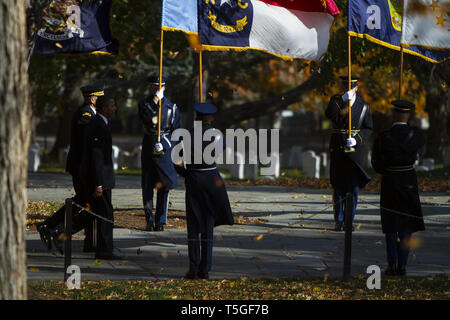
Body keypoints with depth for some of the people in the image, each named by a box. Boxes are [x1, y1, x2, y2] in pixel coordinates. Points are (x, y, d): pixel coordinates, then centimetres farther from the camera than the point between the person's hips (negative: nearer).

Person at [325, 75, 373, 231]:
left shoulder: (363, 106, 5)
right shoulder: (336, 100, 3)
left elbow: (368, 128, 5)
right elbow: (329, 114, -17)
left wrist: (356, 140, -12)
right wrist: (343, 100, -29)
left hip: (355, 149, 0)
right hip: (337, 148, 0)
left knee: (354, 185, -5)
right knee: (338, 185, 3)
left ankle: (349, 220, 1)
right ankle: (339, 221, 9)